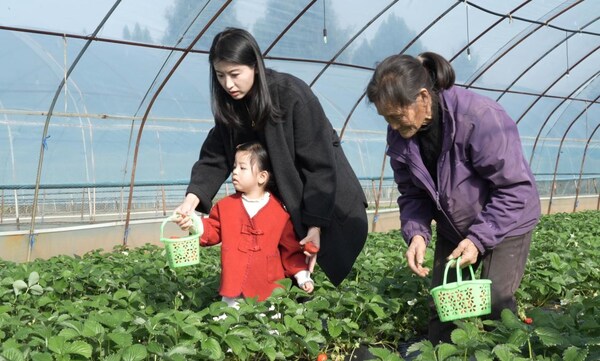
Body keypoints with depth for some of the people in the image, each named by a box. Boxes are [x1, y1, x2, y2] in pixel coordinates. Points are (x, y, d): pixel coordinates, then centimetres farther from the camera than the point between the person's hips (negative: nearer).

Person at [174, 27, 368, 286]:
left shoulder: (293, 95, -26)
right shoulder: (230, 105, -8)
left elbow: (319, 164, -24)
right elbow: (214, 158, -10)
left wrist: (315, 225, -26)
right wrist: (193, 197, -28)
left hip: (329, 203, -5)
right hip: (280, 201, 5)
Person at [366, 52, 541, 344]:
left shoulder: (481, 118, -32)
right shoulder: (399, 134, -13)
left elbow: (515, 189, -26)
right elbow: (412, 193, -3)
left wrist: (479, 238, -30)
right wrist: (416, 232, -21)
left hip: (505, 223, -5)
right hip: (453, 228, 5)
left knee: (496, 306, -9)